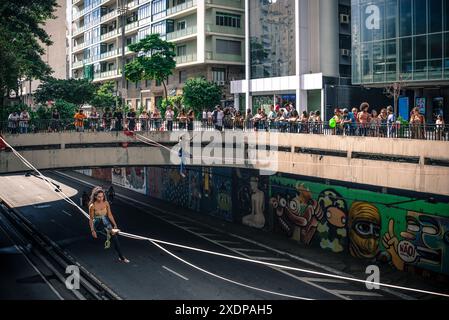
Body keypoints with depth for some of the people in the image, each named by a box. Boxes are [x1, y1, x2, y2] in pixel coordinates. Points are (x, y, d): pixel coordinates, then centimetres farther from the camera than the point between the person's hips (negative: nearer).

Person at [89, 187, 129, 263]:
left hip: (106, 223, 2)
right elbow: (91, 219, -4)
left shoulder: (106, 203, -1)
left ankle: (121, 257, -16)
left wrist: (115, 225, -1)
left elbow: (110, 215, 2)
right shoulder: (92, 206, -10)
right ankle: (111, 231, -53)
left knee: (114, 237, -20)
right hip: (97, 224, -2)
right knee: (102, 218, -34)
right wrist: (92, 230, -6)